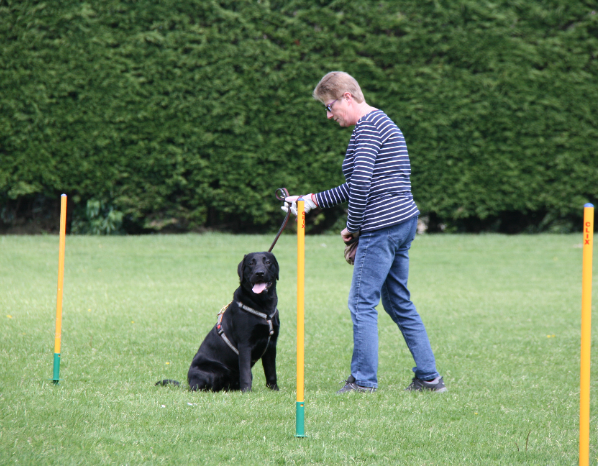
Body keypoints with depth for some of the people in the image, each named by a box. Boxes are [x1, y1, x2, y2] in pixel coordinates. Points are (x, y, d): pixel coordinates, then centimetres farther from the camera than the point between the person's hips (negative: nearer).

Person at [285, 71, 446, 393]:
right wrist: (312, 201, 24)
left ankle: (363, 379, -4)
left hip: (382, 227, -10)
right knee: (398, 303, 14)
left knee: (362, 302, -6)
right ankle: (429, 377, 15)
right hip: (404, 221, 10)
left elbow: (361, 182, -21)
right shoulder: (380, 123, 21)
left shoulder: (368, 127, -11)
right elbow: (357, 186, 27)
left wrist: (353, 228, -10)